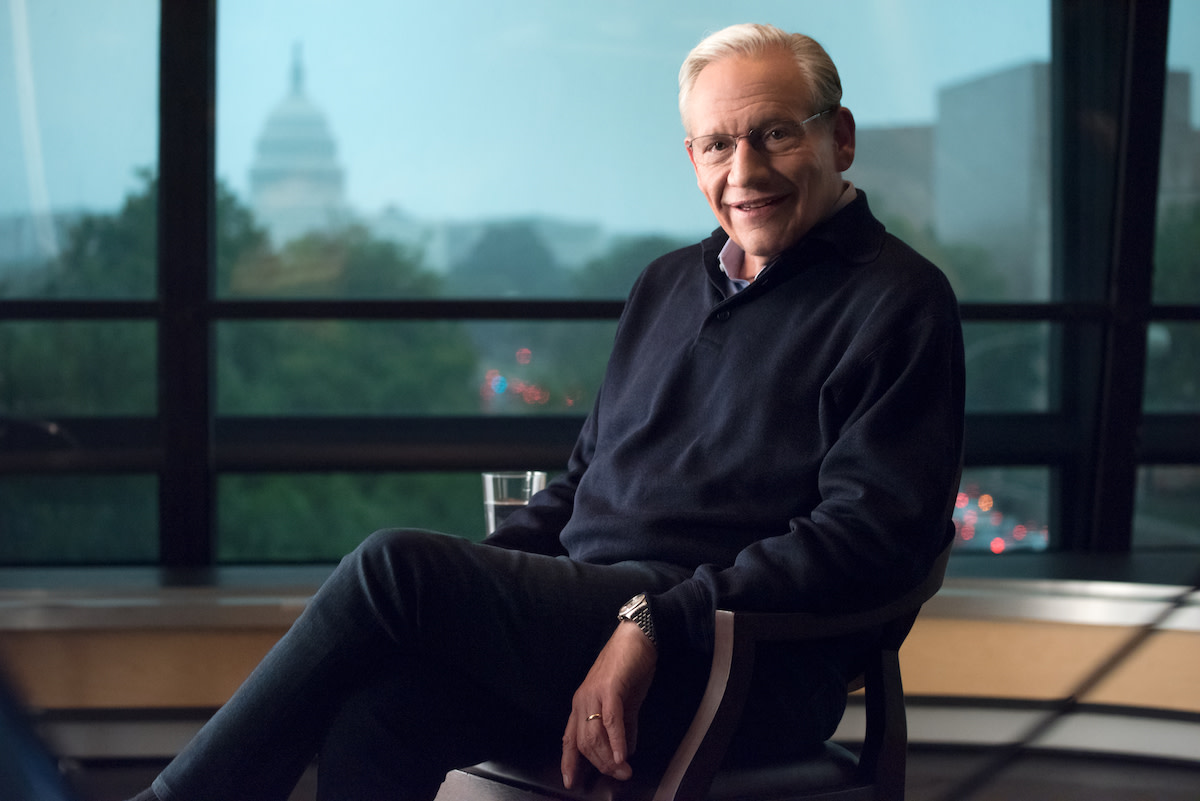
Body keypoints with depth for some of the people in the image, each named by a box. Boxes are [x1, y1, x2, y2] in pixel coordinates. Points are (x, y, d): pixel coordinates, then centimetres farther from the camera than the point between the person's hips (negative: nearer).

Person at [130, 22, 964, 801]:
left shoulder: (896, 303, -1)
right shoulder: (669, 283, 22)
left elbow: (868, 533, -12)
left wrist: (653, 623, -21)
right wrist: (474, 584, 7)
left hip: (741, 663, -7)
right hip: (586, 615, 7)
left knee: (396, 566, -22)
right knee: (375, 707, -22)